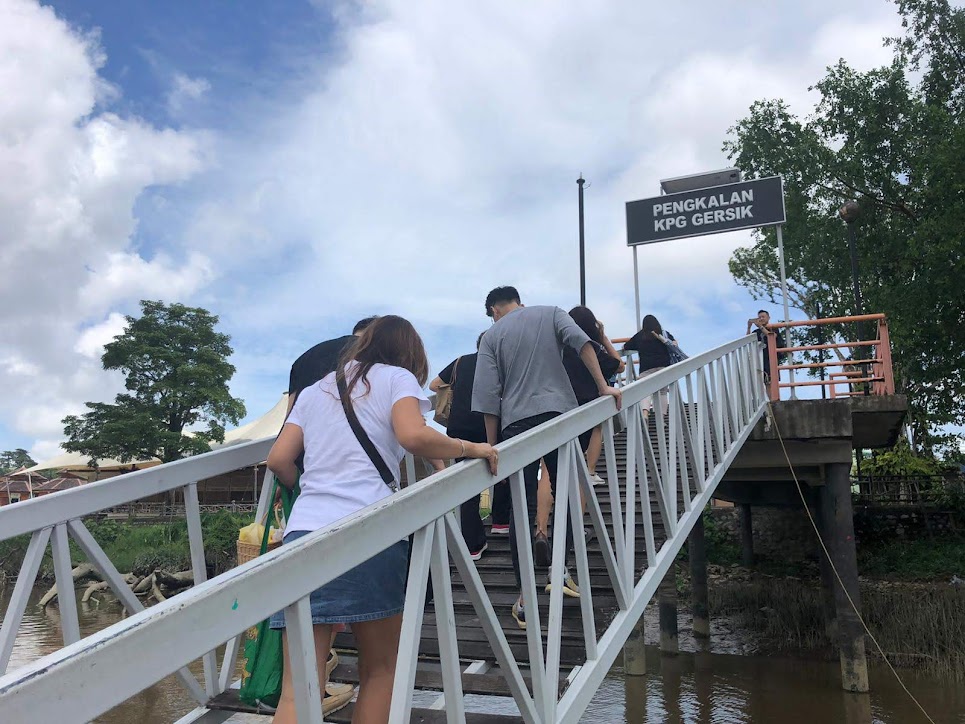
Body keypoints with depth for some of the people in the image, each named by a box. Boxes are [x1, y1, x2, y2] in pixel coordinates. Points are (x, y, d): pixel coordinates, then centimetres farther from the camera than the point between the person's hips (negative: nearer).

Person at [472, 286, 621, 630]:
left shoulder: (492, 335, 11)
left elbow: (488, 395, 3)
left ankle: (524, 599, 4)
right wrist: (603, 387, -4)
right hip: (559, 414, 1)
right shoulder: (551, 314, 13)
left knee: (522, 508, 2)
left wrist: (491, 444, 7)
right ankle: (559, 570, 15)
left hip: (517, 423, 0)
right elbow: (581, 341, -6)